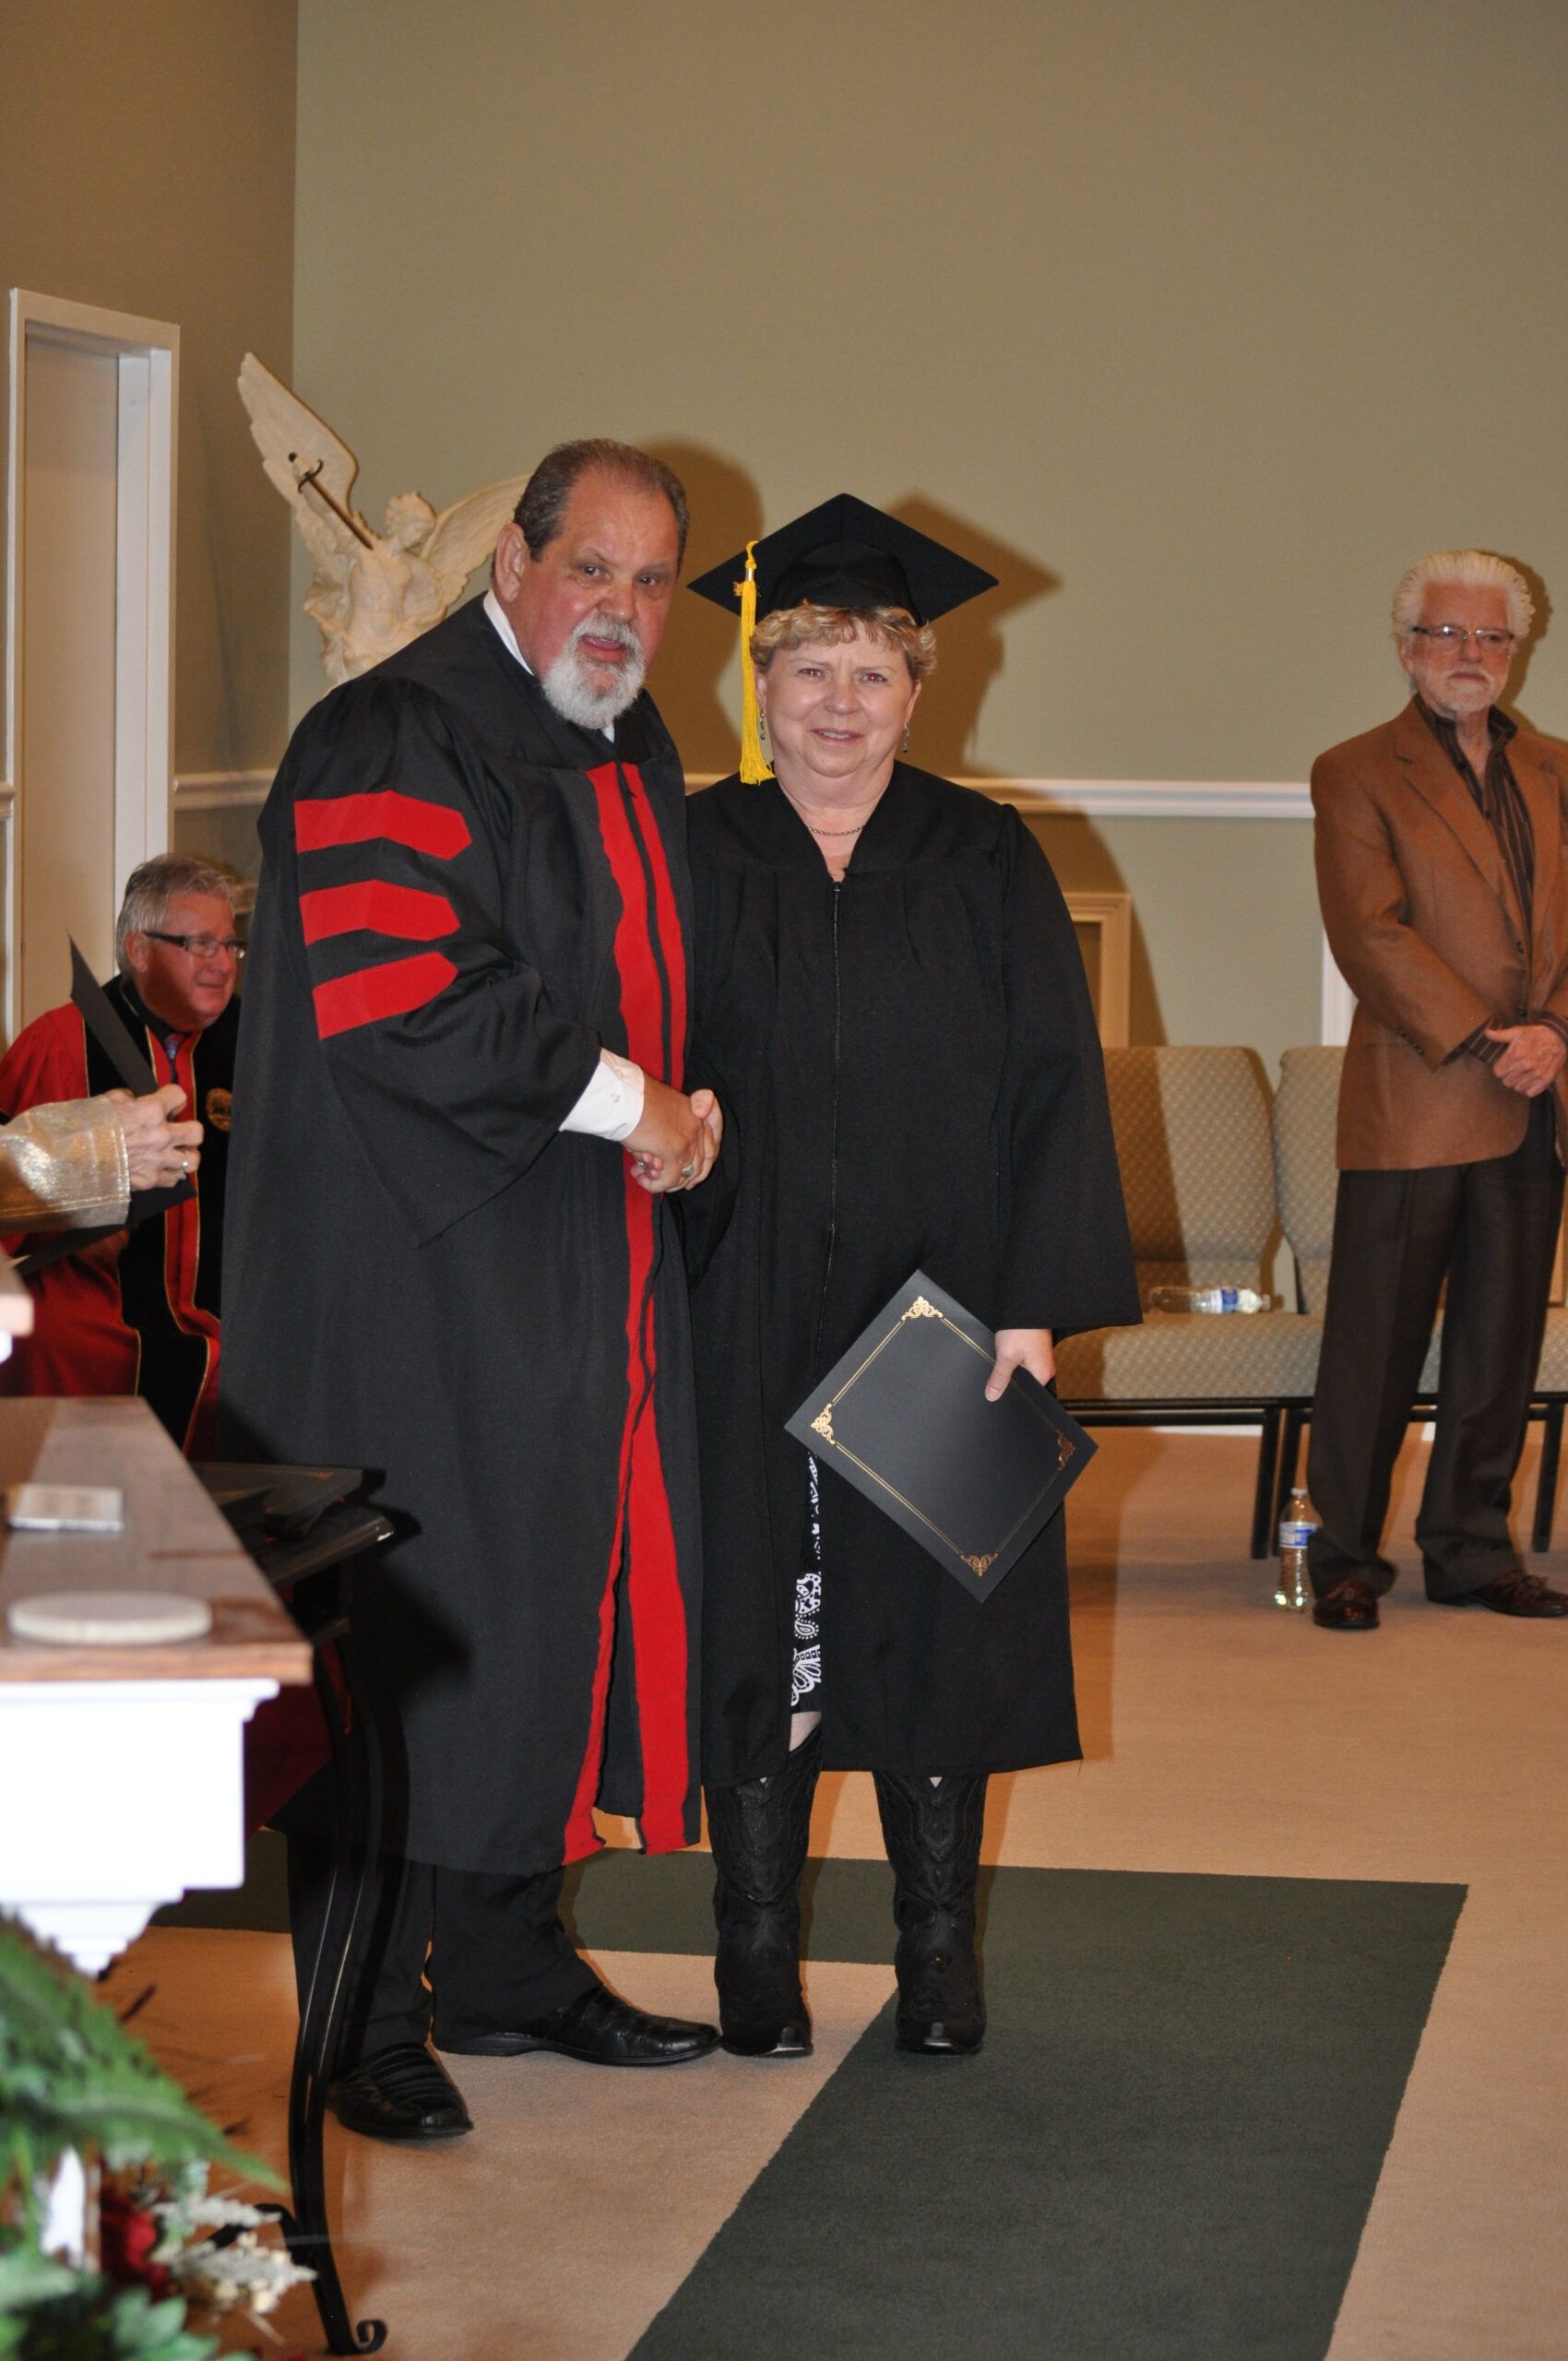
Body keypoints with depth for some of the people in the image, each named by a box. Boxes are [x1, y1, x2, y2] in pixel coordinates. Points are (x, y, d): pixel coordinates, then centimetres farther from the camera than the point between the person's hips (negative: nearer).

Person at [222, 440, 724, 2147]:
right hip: (422, 1273, -8)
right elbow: (393, 998, -24)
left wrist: (677, 1109, 3)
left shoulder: (634, 755, 15)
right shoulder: (397, 739, -13)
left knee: (555, 1606, 12)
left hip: (588, 1276, 9)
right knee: (411, 1629, -3)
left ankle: (508, 1968, 23)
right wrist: (619, 1101, -17)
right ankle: (368, 2021, 6)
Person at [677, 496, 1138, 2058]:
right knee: (756, 1617, 4)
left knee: (941, 1621, 7)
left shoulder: (984, 863, 2)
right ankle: (759, 1942, 16)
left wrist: (1035, 1303, -9)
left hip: (942, 1313, 0)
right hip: (749, 1324, 0)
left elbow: (1054, 1087, -2)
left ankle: (938, 1942, 19)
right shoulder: (689, 860, 2)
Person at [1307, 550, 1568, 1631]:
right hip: (1414, 1101, -5)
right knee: (1377, 1346, -2)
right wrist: (1480, 1043, -14)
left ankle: (1473, 1550, 17)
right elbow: (1371, 933, -8)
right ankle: (1346, 1559, 8)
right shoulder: (1356, 774, 1)